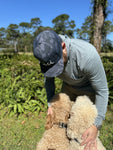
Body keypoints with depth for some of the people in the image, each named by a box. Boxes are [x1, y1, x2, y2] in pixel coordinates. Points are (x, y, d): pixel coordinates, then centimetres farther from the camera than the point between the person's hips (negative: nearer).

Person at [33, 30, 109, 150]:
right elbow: (48, 78, -4)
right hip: (68, 86, 5)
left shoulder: (87, 55, -41)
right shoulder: (46, 54, -25)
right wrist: (50, 103, -13)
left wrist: (96, 126, -29)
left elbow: (102, 91, -28)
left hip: (89, 87, -4)